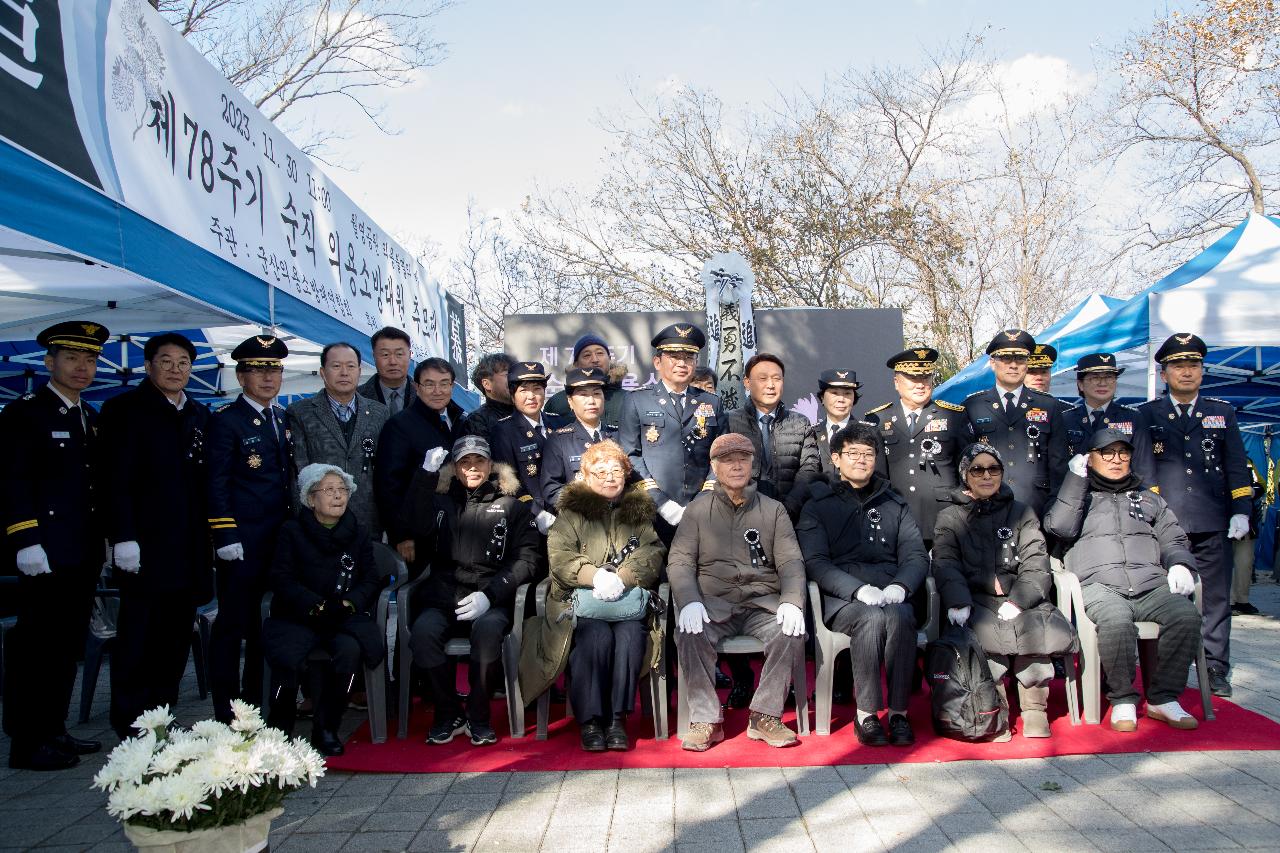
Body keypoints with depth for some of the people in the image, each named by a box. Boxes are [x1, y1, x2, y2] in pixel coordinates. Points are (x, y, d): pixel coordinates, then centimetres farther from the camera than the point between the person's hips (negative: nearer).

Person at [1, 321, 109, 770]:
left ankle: (53, 731, 24)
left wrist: (101, 544, 15)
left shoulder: (92, 420, 17)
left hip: (83, 557, 8)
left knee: (67, 647, 14)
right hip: (45, 556, -8)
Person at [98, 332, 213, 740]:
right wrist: (123, 537, -15)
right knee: (137, 634, 2)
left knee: (176, 634, 9)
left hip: (190, 549, 5)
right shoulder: (124, 409, -1)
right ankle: (129, 722, 14)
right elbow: (116, 480, -8)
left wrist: (210, 536, 9)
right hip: (145, 546, -5)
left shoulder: (200, 415, 15)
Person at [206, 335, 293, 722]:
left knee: (266, 622, 13)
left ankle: (255, 703, 25)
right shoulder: (225, 420, -5)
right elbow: (216, 484, -9)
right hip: (243, 541, -6)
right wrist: (226, 538, -14)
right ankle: (225, 714, 11)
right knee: (232, 625, 1)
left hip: (281, 541, 6)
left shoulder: (284, 418, 14)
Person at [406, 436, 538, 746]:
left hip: (491, 600, -1)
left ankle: (478, 716, -13)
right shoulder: (441, 500, 20)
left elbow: (526, 558, 4)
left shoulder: (511, 504, 15)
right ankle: (448, 714, -8)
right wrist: (426, 474, -6)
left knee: (488, 628, -34)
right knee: (423, 632, -30)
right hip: (444, 595, 2)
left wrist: (490, 594, -11)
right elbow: (419, 530, -3)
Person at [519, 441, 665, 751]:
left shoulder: (640, 510, 20)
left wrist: (621, 578, -15)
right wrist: (596, 576, -19)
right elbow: (559, 556, -2)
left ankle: (617, 718, -20)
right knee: (596, 635, -31)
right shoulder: (571, 509, 14)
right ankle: (590, 719, -19)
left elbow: (652, 555, 4)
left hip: (629, 599, 2)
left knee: (630, 633, -29)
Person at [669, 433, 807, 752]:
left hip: (763, 602, 1)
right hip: (713, 603, -1)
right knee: (690, 635, -31)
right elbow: (680, 560, 2)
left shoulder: (773, 510, 15)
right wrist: (689, 601, -18)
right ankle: (706, 720, -15)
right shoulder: (698, 510, 12)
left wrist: (792, 601, -14)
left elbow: (790, 561, 6)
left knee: (791, 633, -29)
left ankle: (765, 716, -12)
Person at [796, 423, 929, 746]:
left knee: (900, 616, -32)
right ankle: (866, 714, -22)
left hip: (890, 595, 2)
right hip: (840, 599, -2)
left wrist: (900, 586, -12)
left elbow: (916, 556, 11)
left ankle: (899, 712, -21)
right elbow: (815, 562, -2)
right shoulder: (818, 505, 11)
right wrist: (859, 589, -18)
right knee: (872, 617, -34)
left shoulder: (895, 504, 21)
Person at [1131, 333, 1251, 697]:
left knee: (1215, 598, 5)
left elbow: (1236, 467, 11)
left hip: (1213, 524, 2)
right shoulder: (1148, 415, 8)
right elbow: (1143, 469, 2)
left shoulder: (1222, 412, 14)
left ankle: (1215, 670, 15)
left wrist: (1240, 512, 2)